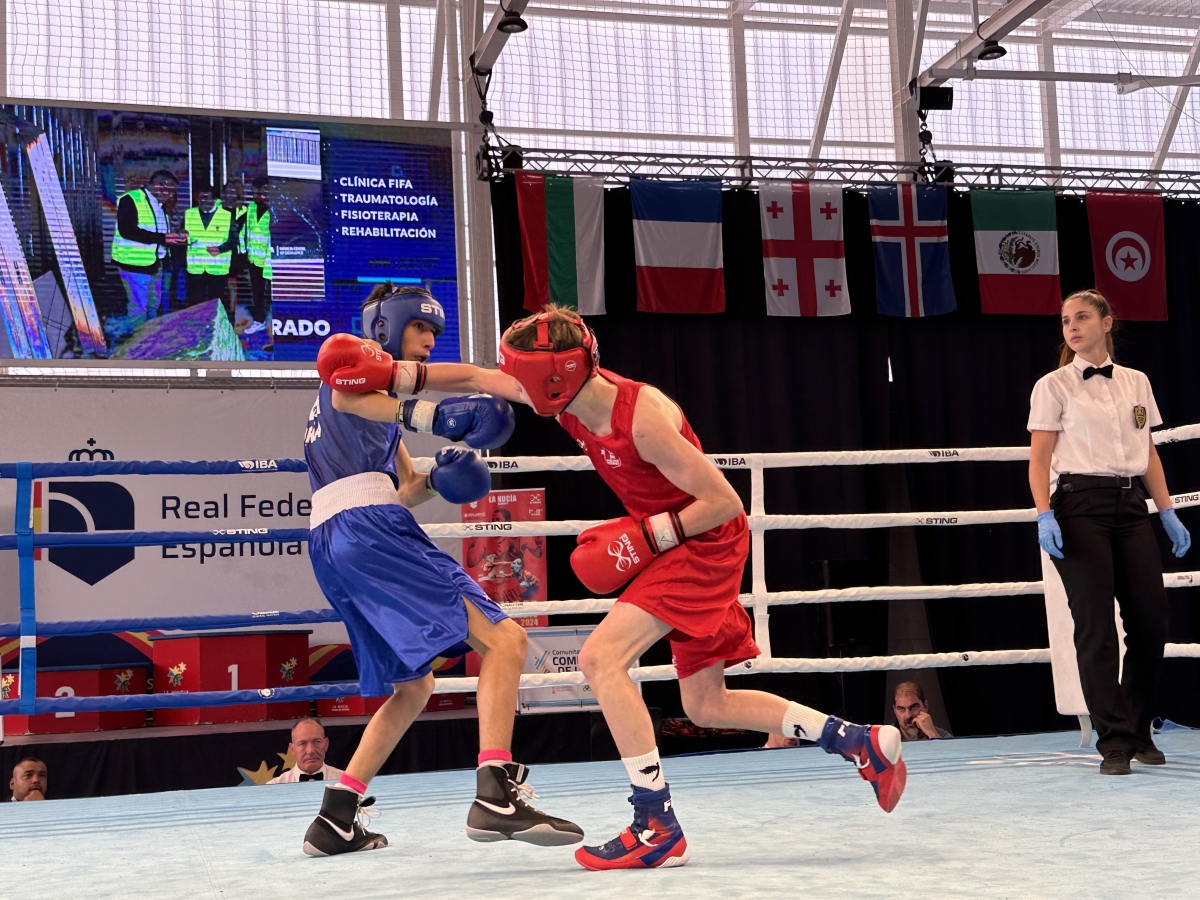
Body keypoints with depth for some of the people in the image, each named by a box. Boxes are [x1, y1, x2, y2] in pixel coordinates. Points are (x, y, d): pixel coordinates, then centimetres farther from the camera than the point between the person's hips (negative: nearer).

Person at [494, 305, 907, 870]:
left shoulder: (643, 419, -29)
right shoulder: (570, 398, -6)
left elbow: (724, 502, -24)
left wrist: (645, 537, -22)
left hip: (707, 542, -9)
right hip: (671, 544, 9)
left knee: (599, 656, -22)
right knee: (706, 706, 14)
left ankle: (658, 829, -19)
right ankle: (864, 744, 21)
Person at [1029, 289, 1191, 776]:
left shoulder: (1136, 383, 14)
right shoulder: (1053, 387, 2)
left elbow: (1148, 453, 18)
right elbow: (1039, 459, -2)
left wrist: (1167, 513, 11)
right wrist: (1044, 517, -14)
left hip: (1131, 507, 4)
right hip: (1080, 507, -4)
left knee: (1151, 618, 0)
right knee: (1095, 626, -5)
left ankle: (1139, 731, 17)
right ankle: (1114, 742, 0)